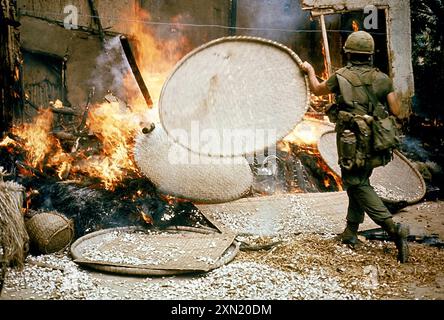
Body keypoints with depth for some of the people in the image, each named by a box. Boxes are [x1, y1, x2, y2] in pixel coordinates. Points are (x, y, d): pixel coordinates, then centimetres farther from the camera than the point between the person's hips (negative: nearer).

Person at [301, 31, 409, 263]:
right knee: (359, 182, 18)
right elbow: (396, 111, 1)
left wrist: (310, 71, 33)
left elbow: (317, 89, 13)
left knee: (358, 185, -1)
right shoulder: (382, 79, 2)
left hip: (352, 141, -5)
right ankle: (350, 232, 24)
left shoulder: (341, 77, -5)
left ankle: (393, 228, -16)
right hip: (375, 141, 5)